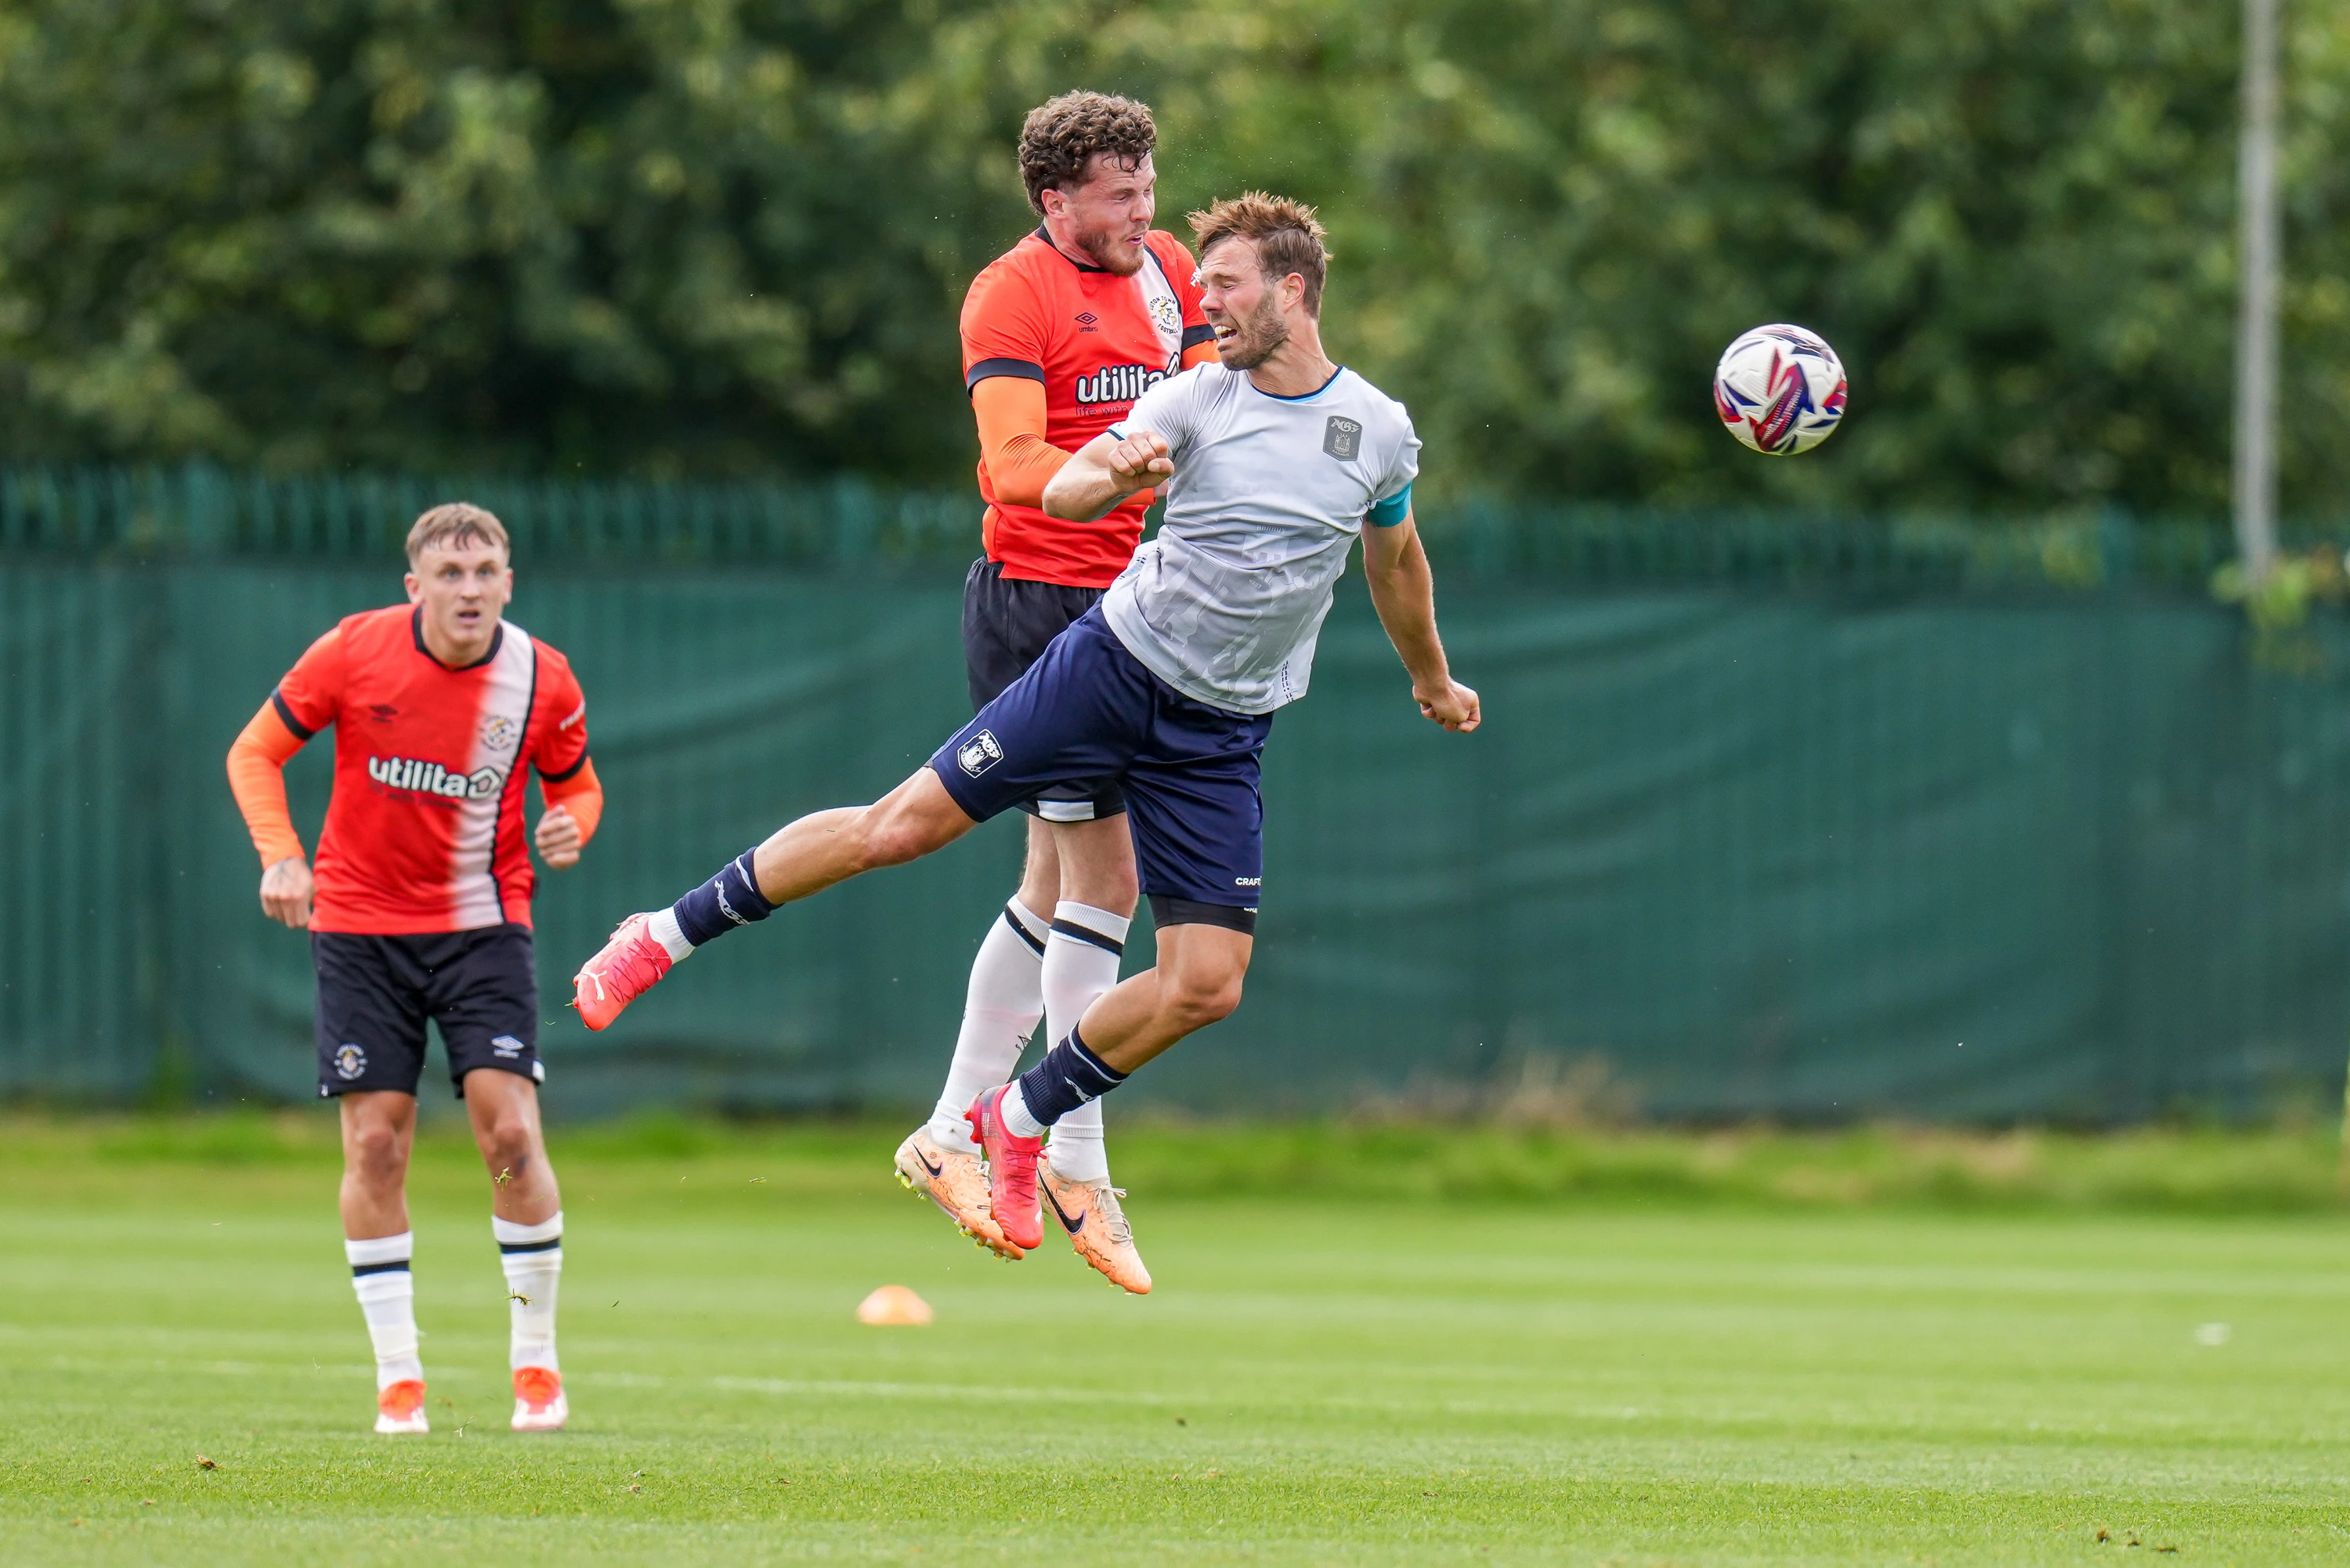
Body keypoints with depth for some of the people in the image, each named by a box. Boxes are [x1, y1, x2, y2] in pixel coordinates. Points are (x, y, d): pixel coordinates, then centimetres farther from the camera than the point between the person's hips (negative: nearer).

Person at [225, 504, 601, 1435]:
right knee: (375, 1142, -4)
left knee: (511, 1130, -11)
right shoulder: (355, 652, -11)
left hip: (482, 927, 0)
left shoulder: (542, 680, -7)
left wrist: (571, 826, -13)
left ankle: (536, 1363, 3)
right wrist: (279, 856, -15)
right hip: (359, 923, 0)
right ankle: (398, 1375, 5)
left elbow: (576, 783, 11)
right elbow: (255, 751, 0)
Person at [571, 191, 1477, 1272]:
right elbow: (1061, 492, -17)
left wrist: (1431, 677, 34)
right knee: (905, 825, -8)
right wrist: (1111, 476, -40)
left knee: (1205, 986, -8)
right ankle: (666, 935, 7)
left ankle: (1020, 1121, 14)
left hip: (1222, 736, 2)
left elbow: (1394, 555, 21)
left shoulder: (1379, 432, 1)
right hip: (1113, 664, -2)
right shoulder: (1194, 400, -6)